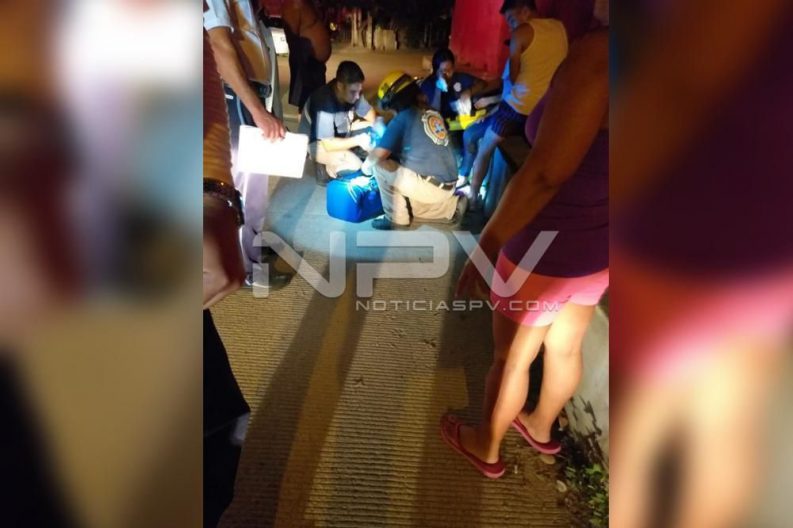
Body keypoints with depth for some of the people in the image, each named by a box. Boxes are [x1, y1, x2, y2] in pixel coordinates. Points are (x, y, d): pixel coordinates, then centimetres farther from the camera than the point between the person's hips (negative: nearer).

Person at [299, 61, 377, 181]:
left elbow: (371, 114, 1)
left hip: (339, 134, 8)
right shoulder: (325, 103, -34)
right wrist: (358, 140, -30)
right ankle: (328, 166, -1)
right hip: (316, 143, -8)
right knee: (354, 164, -28)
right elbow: (329, 144, -33)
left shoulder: (352, 92, -13)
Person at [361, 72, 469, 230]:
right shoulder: (432, 113, 11)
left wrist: (366, 164, 11)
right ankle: (451, 206, 19)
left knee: (380, 167, -2)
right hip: (447, 185, 8)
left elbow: (380, 154, -12)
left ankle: (396, 220, 4)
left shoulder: (402, 119, -10)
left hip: (430, 187, -8)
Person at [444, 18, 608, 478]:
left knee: (512, 357, 14)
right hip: (598, 248, 8)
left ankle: (486, 447, 38)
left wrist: (486, 246, -19)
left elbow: (544, 175, -29)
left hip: (547, 250, -8)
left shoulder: (598, 52, -25)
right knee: (565, 347, 25)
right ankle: (541, 428, 50)